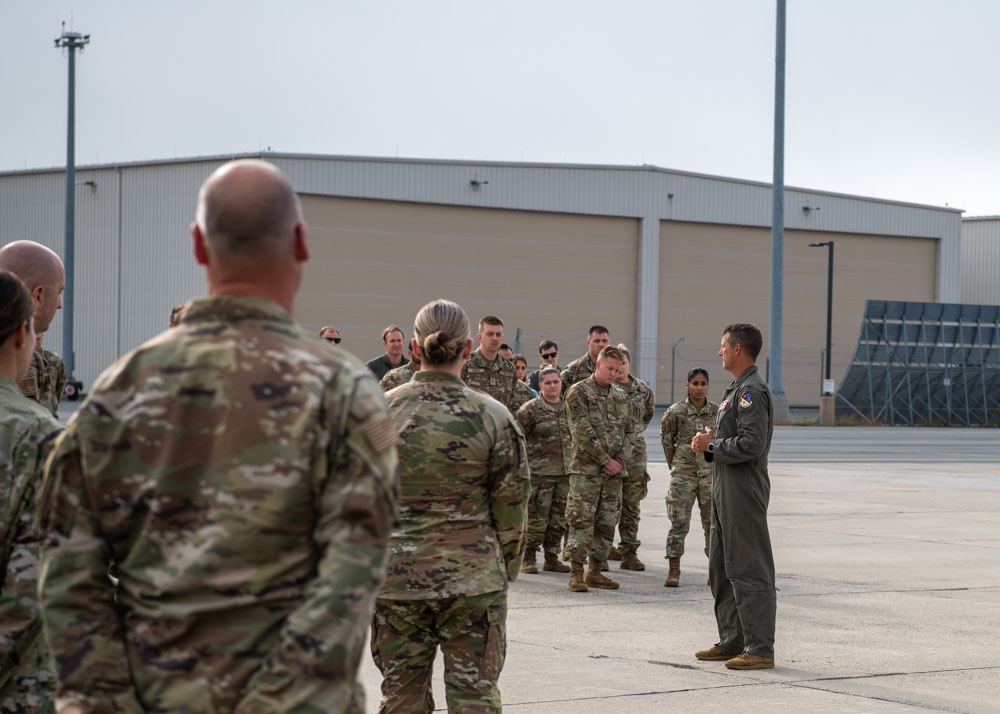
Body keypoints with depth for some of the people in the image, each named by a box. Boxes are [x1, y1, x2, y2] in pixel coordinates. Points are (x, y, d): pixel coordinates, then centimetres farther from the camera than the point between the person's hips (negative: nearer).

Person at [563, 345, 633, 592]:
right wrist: (605, 460, -13)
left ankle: (595, 572, 15)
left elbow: (628, 430, 15)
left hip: (614, 470, 6)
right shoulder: (579, 392, -5)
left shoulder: (621, 396, 15)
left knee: (607, 523, 7)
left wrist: (621, 459, -2)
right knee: (581, 521, -8)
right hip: (586, 469, -6)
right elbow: (583, 433, -12)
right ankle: (576, 574, -5)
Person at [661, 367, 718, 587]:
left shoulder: (717, 412, 2)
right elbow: (667, 441, 8)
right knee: (679, 522, -2)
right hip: (683, 473, -1)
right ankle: (674, 571, 3)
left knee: (713, 523, 4)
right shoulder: (676, 412, -3)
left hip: (711, 472, 1)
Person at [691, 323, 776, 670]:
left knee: (748, 570, -8)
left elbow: (751, 444, -25)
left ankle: (760, 649, -5)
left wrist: (713, 445, -12)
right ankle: (732, 641, 22)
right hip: (726, 490, 11)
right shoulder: (738, 389, 18)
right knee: (722, 569, 15)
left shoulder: (752, 390, -15)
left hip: (745, 491, -11)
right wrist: (710, 442, 7)